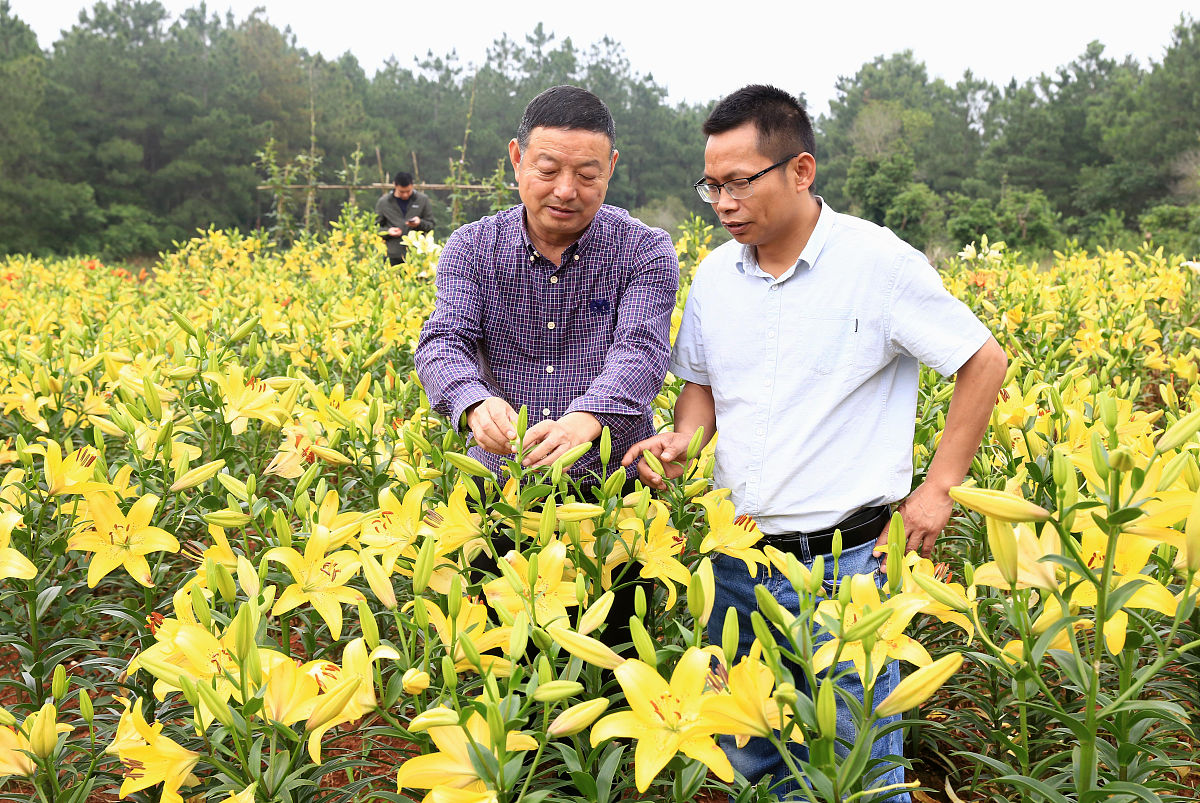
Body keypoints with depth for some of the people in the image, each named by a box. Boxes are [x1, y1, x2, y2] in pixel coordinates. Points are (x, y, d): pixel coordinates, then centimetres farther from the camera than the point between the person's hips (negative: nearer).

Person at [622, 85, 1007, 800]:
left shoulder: (878, 261, -11)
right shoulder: (715, 275, 5)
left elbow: (986, 363, -4)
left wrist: (938, 488, -7)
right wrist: (682, 439, -4)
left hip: (846, 560, -5)